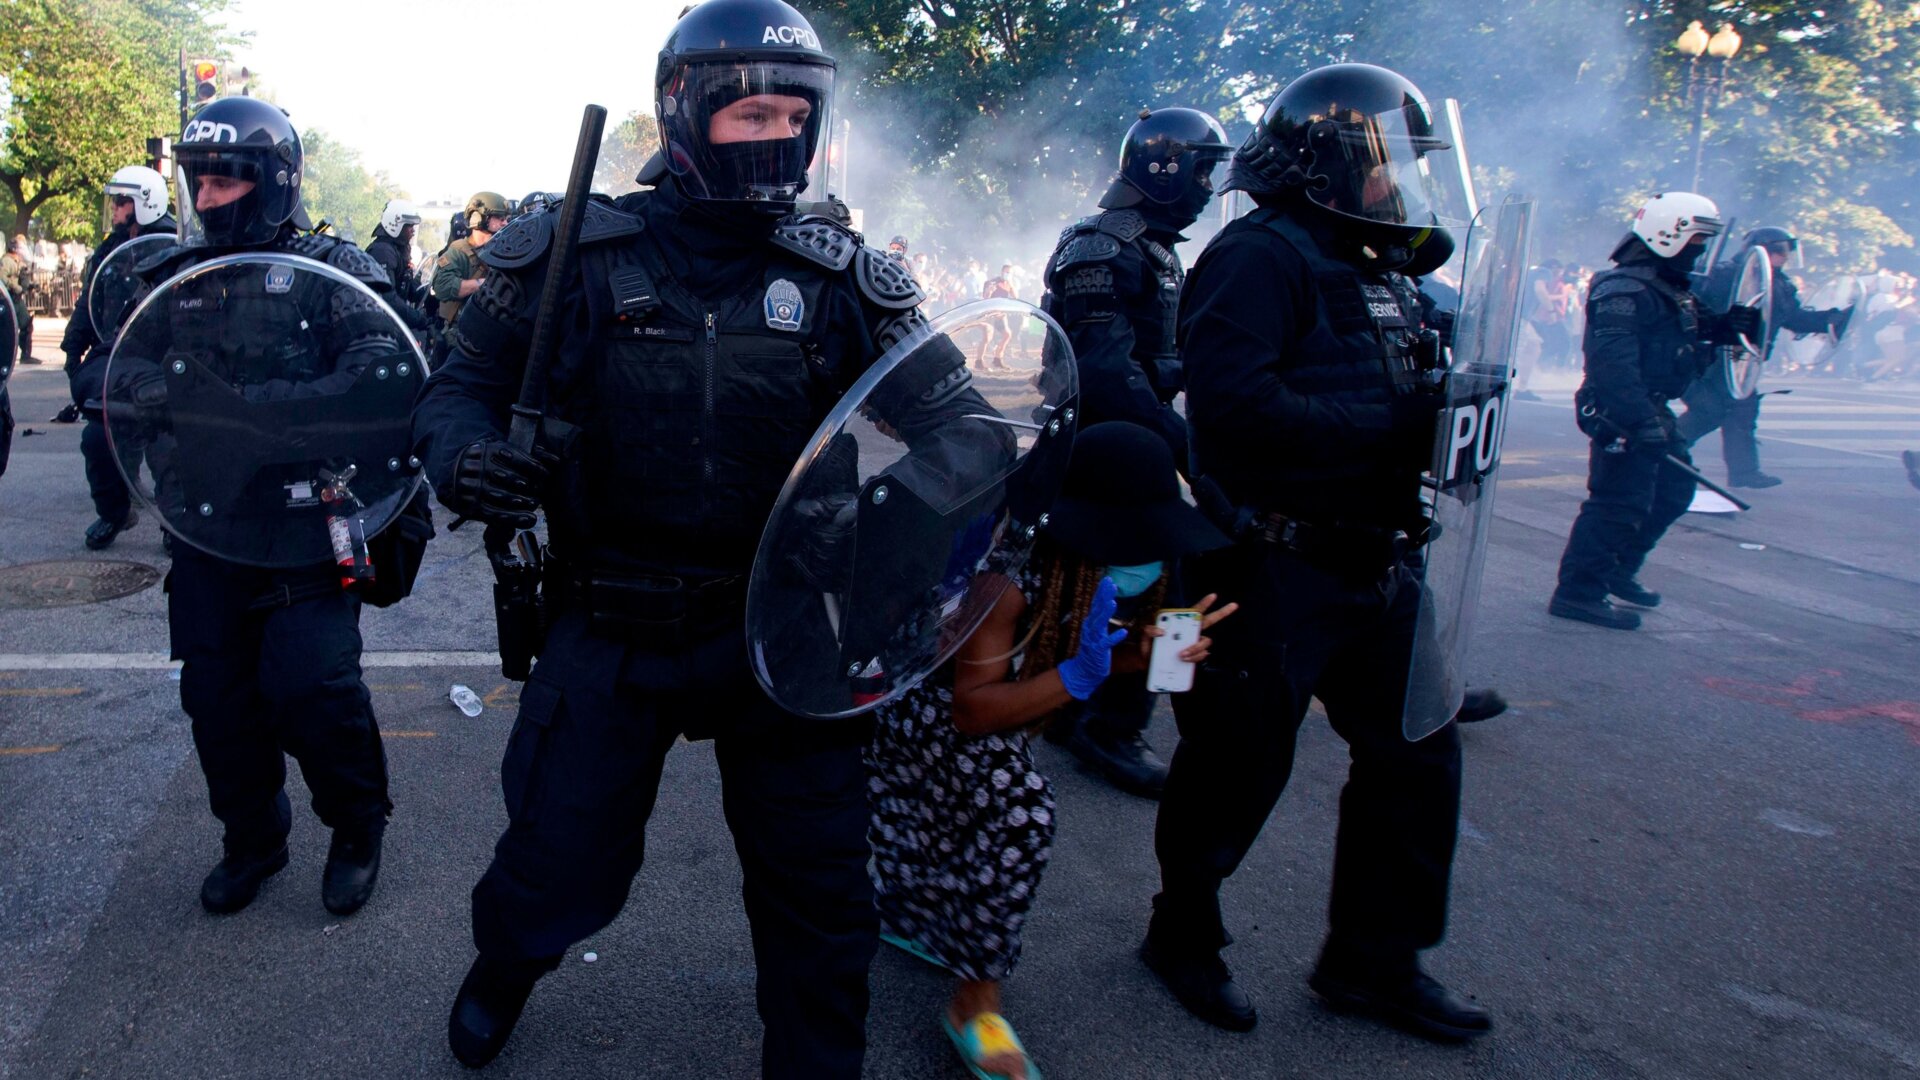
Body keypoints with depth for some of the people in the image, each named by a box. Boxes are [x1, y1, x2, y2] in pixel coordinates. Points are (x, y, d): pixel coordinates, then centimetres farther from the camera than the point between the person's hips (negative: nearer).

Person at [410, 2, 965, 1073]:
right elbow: (462, 383, 3)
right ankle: (504, 968, 50)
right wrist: (465, 455, -20)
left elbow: (953, 418, -2)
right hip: (611, 628, 0)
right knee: (559, 868, 11)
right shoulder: (579, 254, -4)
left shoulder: (842, 279, -1)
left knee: (819, 894, 9)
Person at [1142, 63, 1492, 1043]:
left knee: (1415, 753, 13)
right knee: (1238, 768, 5)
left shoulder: (1375, 273, 17)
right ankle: (1184, 936, 30)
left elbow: (1389, 411, 18)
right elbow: (1232, 403, -28)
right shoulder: (1261, 255, -13)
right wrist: (1393, 422, -26)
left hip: (1369, 567, 9)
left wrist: (1444, 413, -3)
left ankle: (1372, 958, 30)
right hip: (1272, 568, -9)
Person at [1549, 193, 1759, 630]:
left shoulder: (1671, 289, 16)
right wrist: (1640, 422, -34)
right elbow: (1613, 362, -29)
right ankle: (1579, 591, -6)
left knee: (1674, 490, 19)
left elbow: (1690, 335, 24)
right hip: (1621, 415, -11)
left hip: (1650, 411, 11)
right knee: (1620, 501, -11)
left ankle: (1619, 569, 30)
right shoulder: (1625, 290, -19)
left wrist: (1725, 327, 3)